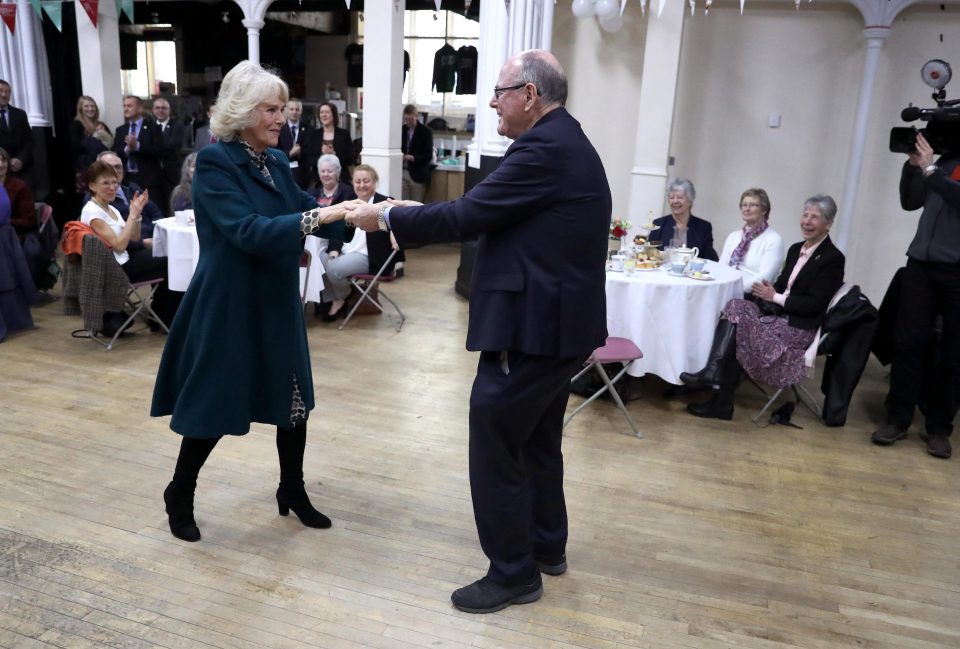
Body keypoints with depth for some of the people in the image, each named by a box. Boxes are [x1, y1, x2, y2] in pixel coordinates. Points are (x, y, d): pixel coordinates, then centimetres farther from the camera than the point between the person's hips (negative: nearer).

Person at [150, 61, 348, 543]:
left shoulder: (276, 161, 7)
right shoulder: (214, 162, -15)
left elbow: (305, 211, 3)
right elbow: (248, 231, -27)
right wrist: (315, 218, -35)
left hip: (278, 302, 7)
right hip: (229, 305, -7)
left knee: (294, 400, 12)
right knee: (215, 406, 6)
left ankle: (292, 492, 32)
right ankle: (179, 496, 30)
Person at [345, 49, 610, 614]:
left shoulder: (544, 149, -19)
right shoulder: (566, 143, 15)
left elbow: (467, 216, -20)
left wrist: (384, 217, -9)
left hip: (532, 326, -11)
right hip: (558, 321, 11)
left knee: (495, 448, 1)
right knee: (538, 443, 22)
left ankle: (514, 573, 16)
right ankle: (547, 547, 38)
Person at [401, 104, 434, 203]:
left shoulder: (426, 132, -2)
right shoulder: (402, 130, 11)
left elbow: (429, 155, -6)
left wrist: (413, 158, -22)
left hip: (418, 175, -4)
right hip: (402, 173, 4)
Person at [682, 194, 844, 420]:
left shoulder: (833, 259, -7)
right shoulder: (795, 249, 16)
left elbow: (815, 304, -13)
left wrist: (775, 297, -13)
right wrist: (768, 293, -4)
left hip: (800, 327, -7)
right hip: (778, 314, 7)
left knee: (738, 325, -24)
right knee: (736, 306, -21)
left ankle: (722, 402, -23)